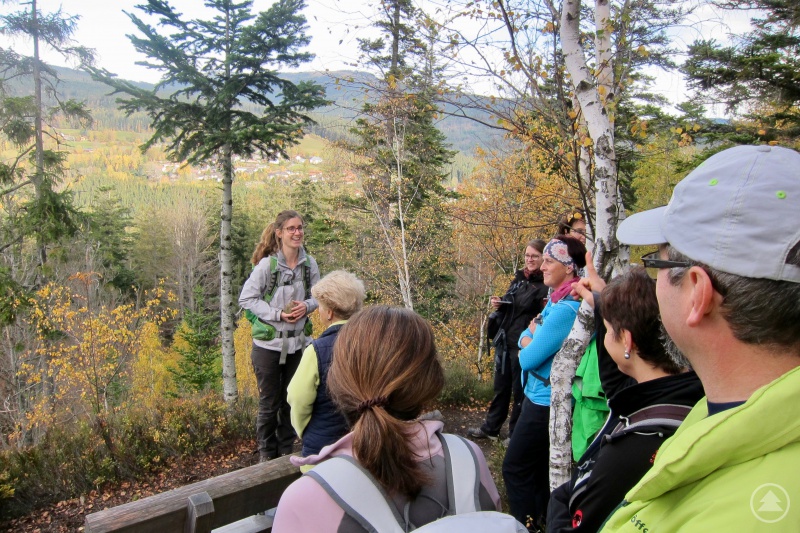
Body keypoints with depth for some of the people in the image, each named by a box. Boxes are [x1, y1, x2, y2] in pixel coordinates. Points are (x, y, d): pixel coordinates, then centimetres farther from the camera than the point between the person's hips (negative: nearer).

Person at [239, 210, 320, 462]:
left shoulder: (309, 264, -4)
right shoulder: (267, 264, -15)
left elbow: (317, 296, 8)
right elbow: (246, 299, -11)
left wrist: (307, 306, -14)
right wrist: (278, 314, -20)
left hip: (297, 344, 4)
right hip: (268, 344, -4)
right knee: (269, 403, 10)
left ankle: (287, 450, 36)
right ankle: (266, 454, 30)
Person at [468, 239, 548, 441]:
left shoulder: (546, 286, -11)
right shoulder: (518, 279, 12)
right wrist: (498, 304, 2)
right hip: (504, 342, 7)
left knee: (520, 391, 7)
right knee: (500, 388, 17)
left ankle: (516, 434, 23)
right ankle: (490, 428, 31)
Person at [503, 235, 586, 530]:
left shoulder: (565, 308, -25)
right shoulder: (556, 298, 6)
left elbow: (528, 358, -22)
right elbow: (525, 339, 10)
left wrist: (531, 337, -2)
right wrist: (534, 336, -11)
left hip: (546, 401, -9)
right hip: (542, 395, 9)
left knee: (515, 469, 2)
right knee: (539, 468, 22)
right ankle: (543, 521, 37)